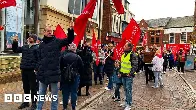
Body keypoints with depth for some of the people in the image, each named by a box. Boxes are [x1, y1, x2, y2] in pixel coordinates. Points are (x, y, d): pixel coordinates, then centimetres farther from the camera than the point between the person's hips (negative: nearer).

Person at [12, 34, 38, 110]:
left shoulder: (37, 47, -6)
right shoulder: (24, 47, 14)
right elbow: (15, 50, 21)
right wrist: (15, 42, 6)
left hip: (32, 70, -6)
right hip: (24, 70, 6)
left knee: (33, 87, 2)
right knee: (25, 87, 15)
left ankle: (34, 104, 12)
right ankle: (26, 102, 28)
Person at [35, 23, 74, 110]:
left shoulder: (57, 41, -1)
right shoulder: (41, 44, 11)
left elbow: (69, 40, -12)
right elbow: (39, 59, 17)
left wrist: (71, 30, -27)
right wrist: (37, 69, 11)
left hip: (54, 73, -4)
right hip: (43, 73, 4)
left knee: (54, 94, 9)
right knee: (41, 93, 16)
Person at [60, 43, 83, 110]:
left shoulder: (63, 56, -4)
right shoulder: (77, 57, -10)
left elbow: (60, 66, 2)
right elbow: (81, 67, -5)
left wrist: (61, 73, 13)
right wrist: (80, 74, 9)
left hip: (65, 76, 2)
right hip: (75, 76, -2)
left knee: (65, 92, 12)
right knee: (74, 92, 7)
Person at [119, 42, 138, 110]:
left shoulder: (133, 55, -13)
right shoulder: (123, 55, 13)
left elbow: (135, 66, -16)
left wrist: (130, 73, -21)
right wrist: (120, 72, 16)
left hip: (129, 75, -8)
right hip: (123, 75, 8)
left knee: (128, 90, -3)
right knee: (125, 89, 16)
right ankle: (126, 102, 29)